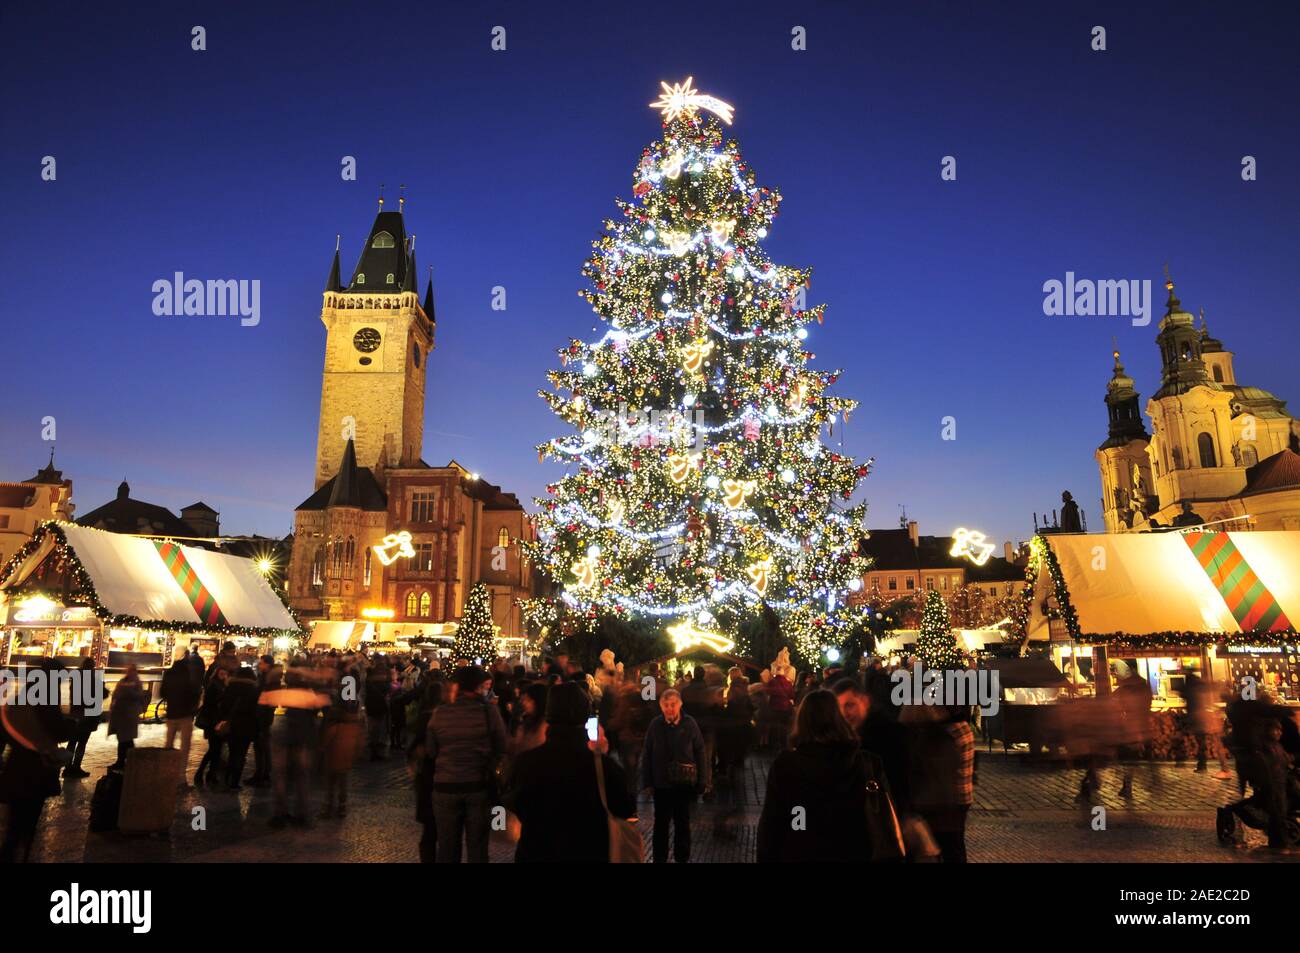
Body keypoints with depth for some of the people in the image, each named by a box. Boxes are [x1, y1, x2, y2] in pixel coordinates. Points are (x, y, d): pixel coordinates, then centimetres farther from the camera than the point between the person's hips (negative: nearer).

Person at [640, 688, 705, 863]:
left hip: (685, 782, 0)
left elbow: (700, 752, -4)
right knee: (661, 823, 11)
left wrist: (701, 780, -4)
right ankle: (659, 858, 25)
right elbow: (647, 755, -2)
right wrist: (647, 782, -3)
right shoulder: (655, 725, -7)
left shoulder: (689, 724, -9)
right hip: (661, 782, 0)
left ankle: (683, 858, 29)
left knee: (683, 822, 13)